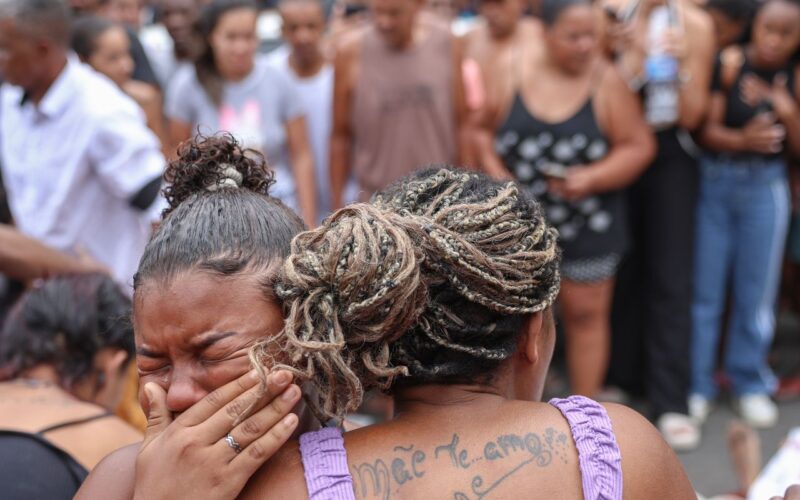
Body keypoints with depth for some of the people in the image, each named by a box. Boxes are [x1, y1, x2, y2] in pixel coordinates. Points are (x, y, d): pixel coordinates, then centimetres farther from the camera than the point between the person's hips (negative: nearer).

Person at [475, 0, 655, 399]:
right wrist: (494, 171, -11)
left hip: (588, 223, -1)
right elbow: (483, 128, 4)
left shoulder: (606, 81, -10)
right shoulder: (511, 69, -5)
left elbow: (639, 145, -8)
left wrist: (592, 178, -21)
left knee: (585, 313, 9)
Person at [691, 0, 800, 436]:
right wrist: (743, 139, -29)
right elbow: (709, 131, -10)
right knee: (704, 289, 5)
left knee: (756, 290, 9)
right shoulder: (729, 64, -9)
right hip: (715, 182, -1)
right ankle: (697, 384, 20)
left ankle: (750, 383, 27)